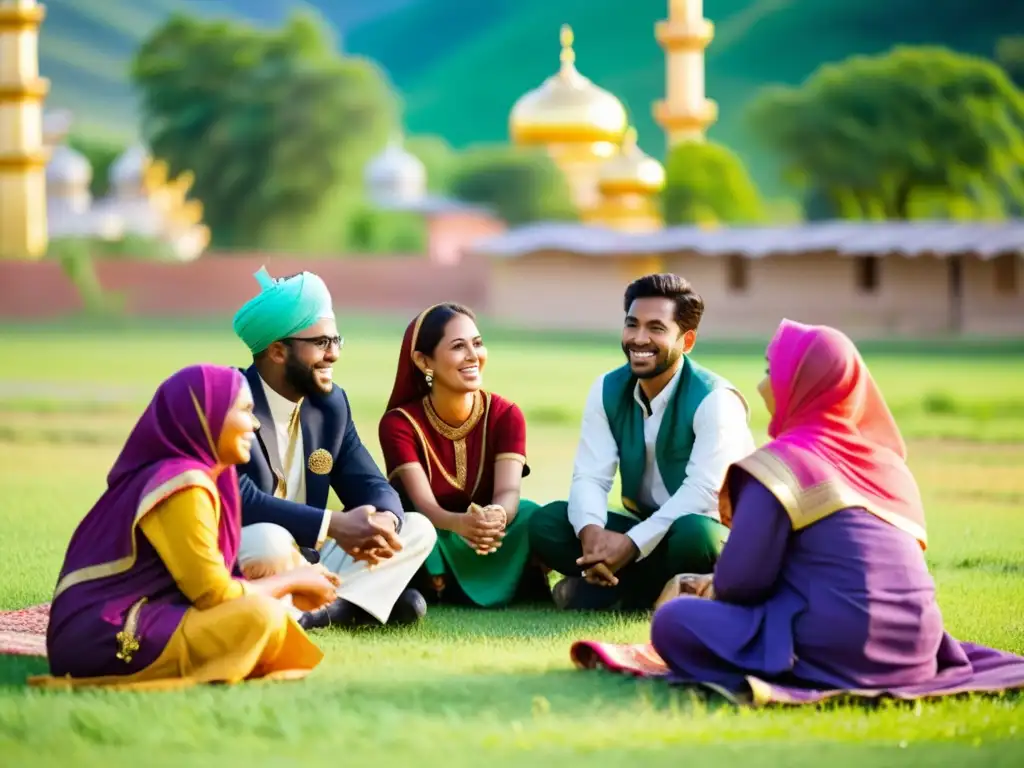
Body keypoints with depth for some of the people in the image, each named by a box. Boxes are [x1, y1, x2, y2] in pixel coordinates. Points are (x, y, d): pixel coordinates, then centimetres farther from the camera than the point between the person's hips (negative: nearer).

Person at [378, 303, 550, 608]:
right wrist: (461, 524, -52)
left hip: (492, 553, 1)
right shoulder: (399, 423, -14)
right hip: (429, 552, -1)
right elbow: (424, 504, -27)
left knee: (530, 514, -28)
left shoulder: (505, 415, -8)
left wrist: (497, 517, -51)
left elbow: (508, 492, -24)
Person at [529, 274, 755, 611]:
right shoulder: (607, 391, -1)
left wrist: (631, 545, -35)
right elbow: (590, 476, -8)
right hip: (644, 530, 6)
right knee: (546, 523, -13)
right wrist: (592, 532, -32)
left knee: (693, 535, -40)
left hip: (713, 533, -6)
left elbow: (703, 492, -28)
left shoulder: (715, 400, -19)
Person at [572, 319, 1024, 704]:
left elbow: (741, 581, -7)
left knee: (674, 621, 2)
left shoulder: (781, 463, -6)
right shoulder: (884, 458, 16)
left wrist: (709, 590, 17)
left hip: (841, 646, -8)